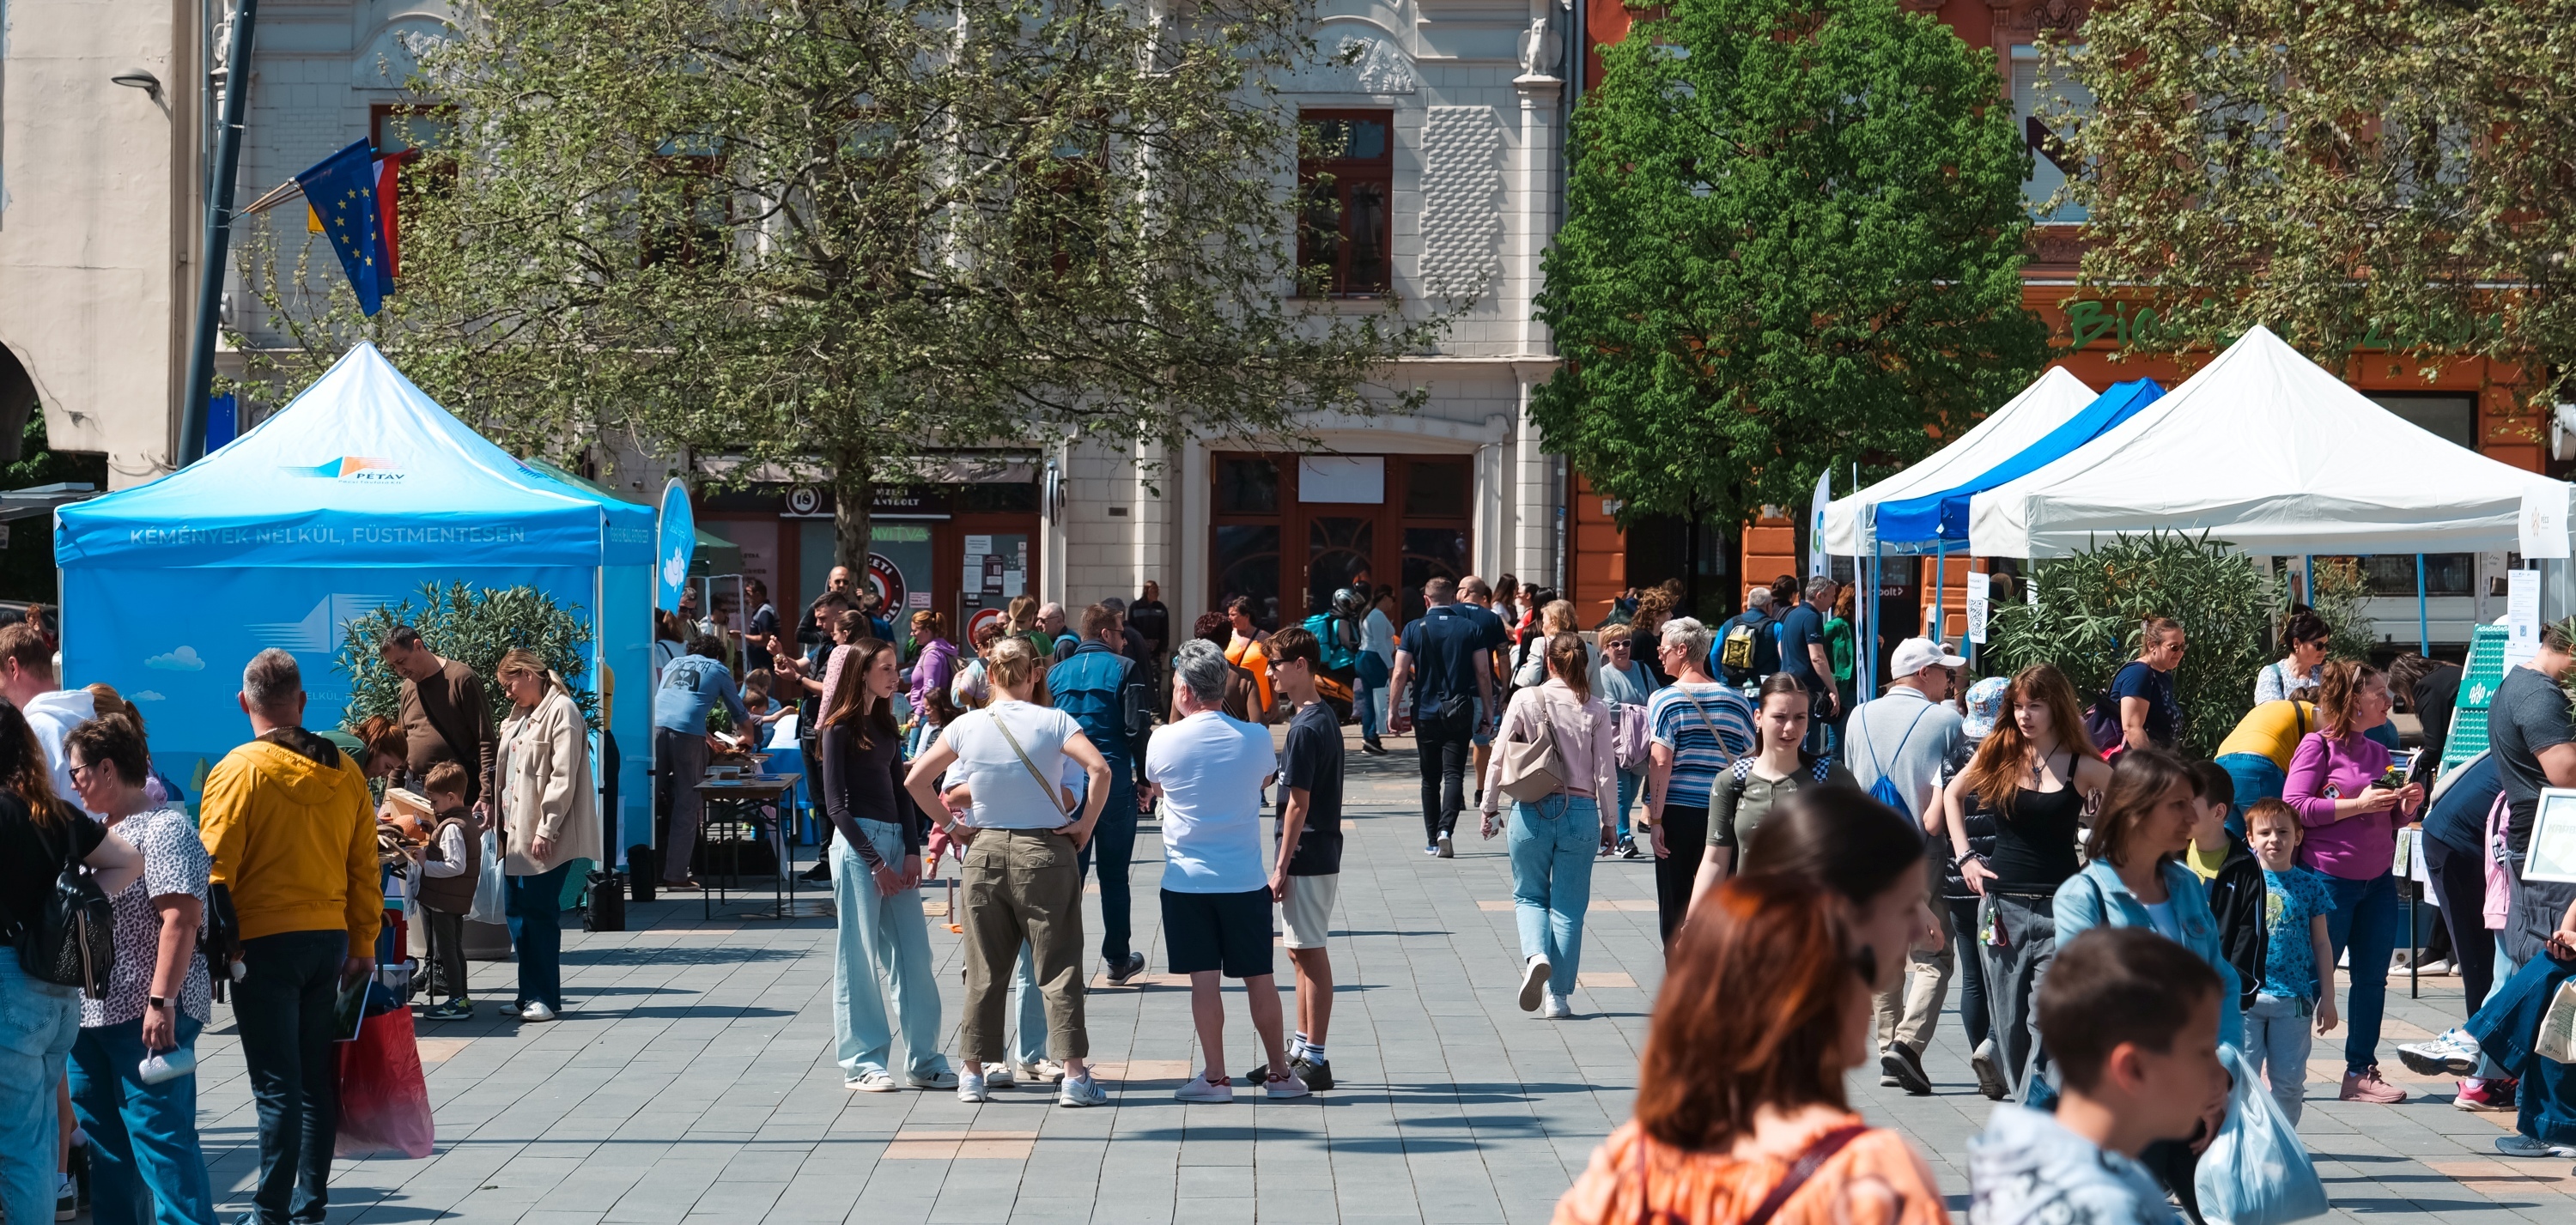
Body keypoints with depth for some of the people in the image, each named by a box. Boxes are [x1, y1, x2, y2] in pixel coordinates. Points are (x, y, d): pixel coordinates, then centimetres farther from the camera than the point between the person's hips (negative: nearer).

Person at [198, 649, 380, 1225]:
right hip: (330, 939, 5)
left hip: (264, 942, -5)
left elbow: (215, 870, -12)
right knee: (317, 1078, 13)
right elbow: (364, 869, 9)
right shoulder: (345, 772, 5)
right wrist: (363, 944, 16)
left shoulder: (239, 771, -10)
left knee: (277, 1085, -4)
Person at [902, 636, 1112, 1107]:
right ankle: (1074, 1076, -2)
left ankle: (972, 1074, 14)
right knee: (1058, 966, 1)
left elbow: (915, 780, 0)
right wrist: (1085, 825, -10)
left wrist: (950, 826, 6)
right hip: (1046, 851, -2)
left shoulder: (967, 726, 0)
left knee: (984, 970, 11)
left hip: (985, 851, 2)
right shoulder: (1053, 722, -7)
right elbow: (1099, 770, -19)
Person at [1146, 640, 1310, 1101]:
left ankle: (1215, 1077, 4)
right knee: (1260, 977, 10)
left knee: (1204, 978, 3)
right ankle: (1279, 1072, 17)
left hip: (1187, 880, -1)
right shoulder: (1255, 738, -4)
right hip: (1246, 878, 1)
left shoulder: (1164, 742, -9)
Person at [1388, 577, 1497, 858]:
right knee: (1454, 774, -2)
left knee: (1430, 779, 11)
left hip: (1426, 715, 0)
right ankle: (1445, 830, -22)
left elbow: (1400, 674, -5)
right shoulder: (1472, 628, -1)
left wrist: (1392, 711, 2)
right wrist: (1487, 710, 8)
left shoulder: (1414, 629, -3)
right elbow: (1483, 674, -1)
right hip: (1460, 715, 0)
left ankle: (1432, 840, 15)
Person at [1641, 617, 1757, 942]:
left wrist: (1654, 820, -10)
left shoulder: (1664, 700, -5)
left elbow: (1660, 763, -12)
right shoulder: (1736, 700, 5)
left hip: (1677, 814, -3)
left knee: (1675, 906, 5)